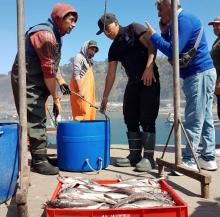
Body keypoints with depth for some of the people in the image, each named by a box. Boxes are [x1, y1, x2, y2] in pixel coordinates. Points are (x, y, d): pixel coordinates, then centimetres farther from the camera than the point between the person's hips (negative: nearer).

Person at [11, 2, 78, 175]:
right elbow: (48, 71, -22)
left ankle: (41, 157, 22)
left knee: (39, 120, 13)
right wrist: (56, 98, -17)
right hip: (27, 83, -11)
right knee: (35, 121, -8)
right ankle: (39, 161, -1)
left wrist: (60, 81, 12)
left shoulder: (52, 34, 13)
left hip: (35, 83, 11)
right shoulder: (45, 35, -20)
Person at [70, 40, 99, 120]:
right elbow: (76, 75, -11)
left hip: (88, 92, 9)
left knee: (90, 113, 3)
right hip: (81, 91, -9)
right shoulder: (79, 57, 0)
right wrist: (80, 90, -19)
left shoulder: (88, 60, 25)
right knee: (82, 114, -15)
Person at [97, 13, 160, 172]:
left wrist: (149, 67, -24)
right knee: (131, 120, 4)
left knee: (147, 119, -10)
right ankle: (135, 155, 11)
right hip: (133, 83, 7)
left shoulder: (133, 29, 0)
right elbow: (111, 74, 14)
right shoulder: (114, 48, 16)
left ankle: (148, 158, -5)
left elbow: (152, 46, -10)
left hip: (149, 79, -7)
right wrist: (105, 97, 11)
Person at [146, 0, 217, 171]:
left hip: (200, 74, -10)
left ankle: (188, 162, -4)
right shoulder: (179, 22, 18)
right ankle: (208, 159, 16)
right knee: (205, 119, 10)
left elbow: (173, 51, -20)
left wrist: (153, 36, -9)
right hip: (201, 74, 10)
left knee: (194, 121, -8)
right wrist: (165, 32, 6)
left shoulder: (184, 19, -13)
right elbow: (172, 49, 18)